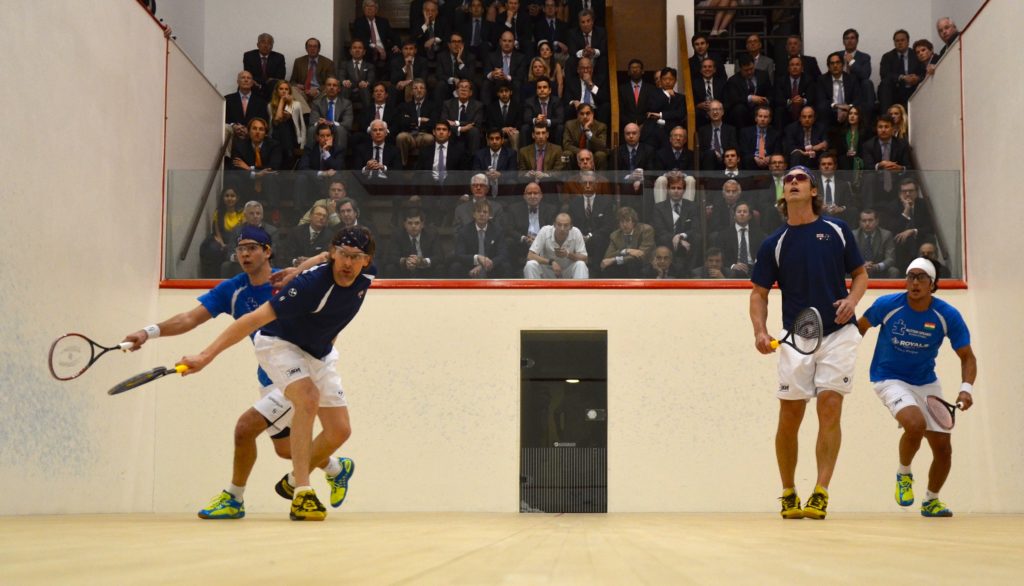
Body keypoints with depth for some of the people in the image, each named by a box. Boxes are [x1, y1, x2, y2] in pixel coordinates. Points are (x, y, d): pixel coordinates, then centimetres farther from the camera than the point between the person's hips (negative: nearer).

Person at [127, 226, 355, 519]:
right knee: (285, 449, 19)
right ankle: (337, 468, 49)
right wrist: (150, 331, -26)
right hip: (268, 378, 7)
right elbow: (190, 319, -12)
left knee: (245, 427, -17)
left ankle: (234, 498, 4)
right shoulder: (232, 290, -4)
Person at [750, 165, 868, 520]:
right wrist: (760, 331, -9)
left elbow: (860, 273, 13)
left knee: (830, 409, -9)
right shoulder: (773, 244, 4)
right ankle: (789, 494, 16)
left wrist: (852, 299, -9)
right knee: (789, 417, 1)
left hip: (837, 334, -1)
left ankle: (821, 494, -7)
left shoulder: (837, 231, 5)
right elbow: (759, 292, 8)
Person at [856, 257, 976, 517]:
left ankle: (930, 501, 31)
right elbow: (860, 327, 4)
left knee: (943, 448, 3)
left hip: (926, 383, 3)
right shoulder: (887, 305, -16)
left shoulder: (948, 315, -14)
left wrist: (966, 388, -24)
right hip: (890, 379, -3)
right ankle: (903, 474, -1)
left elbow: (967, 356, -7)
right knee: (915, 424, -32)